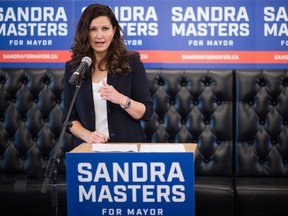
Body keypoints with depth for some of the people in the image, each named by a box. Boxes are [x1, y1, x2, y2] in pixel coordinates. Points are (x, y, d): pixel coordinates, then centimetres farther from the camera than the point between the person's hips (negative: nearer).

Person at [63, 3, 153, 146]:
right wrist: (87, 135, -10)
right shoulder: (73, 67, 6)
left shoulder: (131, 62, 1)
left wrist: (121, 99, -16)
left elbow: (146, 113, 0)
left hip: (128, 147, -2)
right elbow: (70, 117, 8)